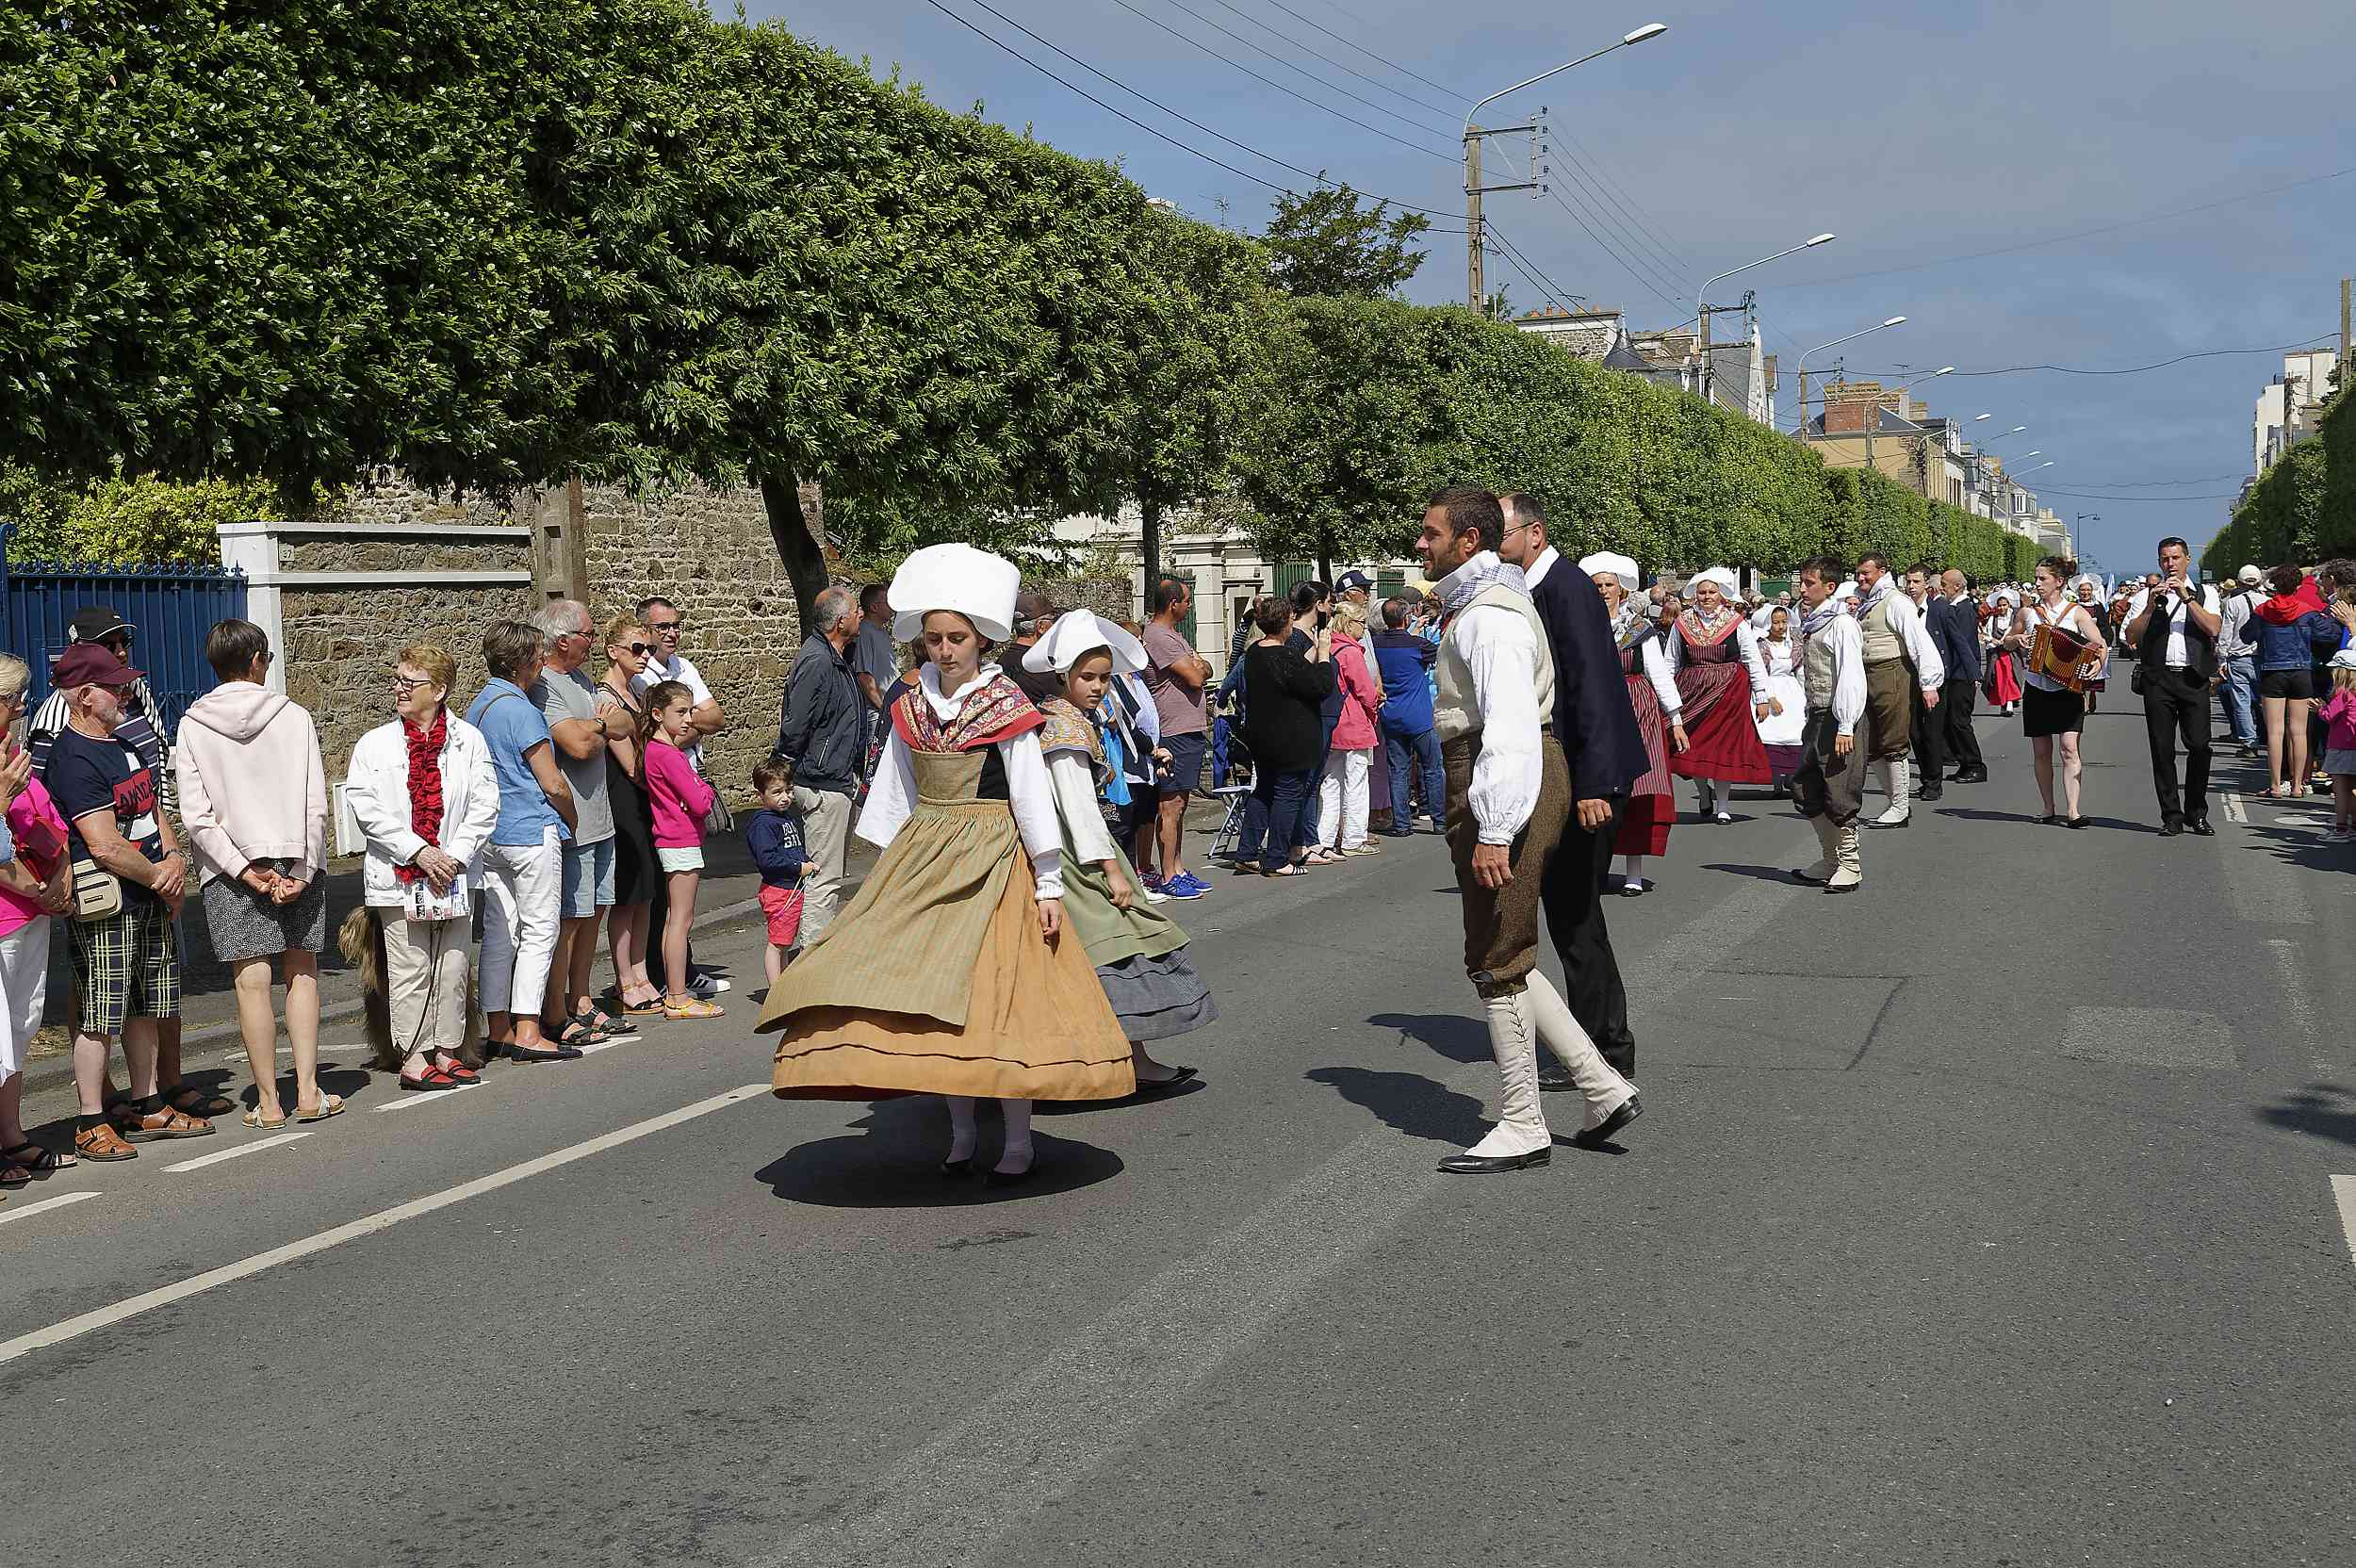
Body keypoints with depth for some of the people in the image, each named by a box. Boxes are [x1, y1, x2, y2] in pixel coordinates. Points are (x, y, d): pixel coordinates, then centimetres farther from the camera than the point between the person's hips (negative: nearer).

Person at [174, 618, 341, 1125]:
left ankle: (269, 1102, 5)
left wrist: (243, 869, -7)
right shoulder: (293, 716, -1)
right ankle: (308, 1092, 6)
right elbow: (315, 804, -5)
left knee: (252, 982, 2)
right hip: (296, 860, 0)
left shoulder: (192, 726, 0)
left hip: (229, 871, 0)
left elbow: (195, 815, -7)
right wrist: (302, 871, -4)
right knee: (302, 973, 10)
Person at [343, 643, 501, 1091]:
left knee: (453, 967, 9)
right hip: (398, 876, -2)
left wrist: (454, 856, -10)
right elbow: (367, 809, -7)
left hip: (454, 876, 2)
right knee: (410, 971, 0)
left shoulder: (468, 740, 3)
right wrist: (417, 851, -14)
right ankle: (414, 1059, 6)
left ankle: (446, 1051, 19)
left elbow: (484, 806, 0)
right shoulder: (374, 744, 1)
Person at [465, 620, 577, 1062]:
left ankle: (499, 1028, 15)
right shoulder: (521, 711, -16)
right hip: (532, 834, -9)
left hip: (490, 835, 9)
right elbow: (553, 784, -15)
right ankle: (527, 1033, -3)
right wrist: (572, 821, 2)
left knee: (498, 930, 10)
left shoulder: (475, 706, 12)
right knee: (538, 931, -3)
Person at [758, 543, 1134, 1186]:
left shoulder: (1005, 706, -7)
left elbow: (1033, 795, -7)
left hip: (991, 861, -5)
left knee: (997, 993, -7)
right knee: (932, 997, 4)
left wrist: (1048, 884, -9)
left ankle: (1019, 1144, 2)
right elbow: (895, 793, 14)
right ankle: (962, 1132, 16)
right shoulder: (911, 706, 7)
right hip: (922, 859, 5)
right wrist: (892, 865, 13)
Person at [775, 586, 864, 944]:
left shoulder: (836, 658, 12)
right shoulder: (816, 662, -20)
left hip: (838, 781, 10)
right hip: (822, 783, -10)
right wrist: (788, 766, -8)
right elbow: (794, 726, -21)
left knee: (835, 872, 18)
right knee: (824, 877, -6)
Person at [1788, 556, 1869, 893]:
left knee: (1839, 796, -5)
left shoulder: (1842, 624, -12)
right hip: (1817, 717, 10)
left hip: (1839, 719, -9)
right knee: (1806, 791, 12)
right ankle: (1831, 859, 24)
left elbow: (1851, 677, -18)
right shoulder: (1811, 623, 16)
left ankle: (1850, 865, 5)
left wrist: (1845, 727, -22)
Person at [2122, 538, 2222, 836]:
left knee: (2199, 746, -6)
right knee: (2162, 750, -1)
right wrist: (2151, 606, -9)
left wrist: (2186, 597, -11)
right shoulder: (2146, 596, 12)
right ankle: (2171, 817, 5)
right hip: (2158, 678, 1)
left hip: (2194, 679, -1)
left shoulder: (2205, 594, 12)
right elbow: (2131, 637, 2)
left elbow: (2214, 628, -6)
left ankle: (2196, 813, 7)